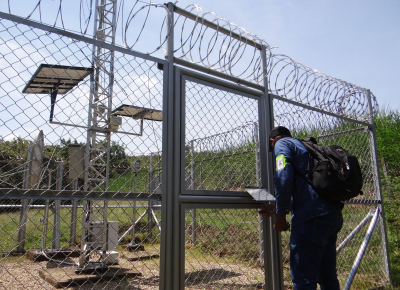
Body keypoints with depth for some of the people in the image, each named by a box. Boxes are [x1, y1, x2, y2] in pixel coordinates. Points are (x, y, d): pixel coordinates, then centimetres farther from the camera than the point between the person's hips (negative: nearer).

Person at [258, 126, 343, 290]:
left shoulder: (281, 144, 4)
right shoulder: (304, 146, 28)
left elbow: (283, 177, -15)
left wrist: (280, 215, -7)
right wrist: (276, 210, 33)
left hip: (311, 218, -9)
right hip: (333, 215, 9)